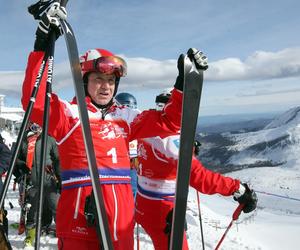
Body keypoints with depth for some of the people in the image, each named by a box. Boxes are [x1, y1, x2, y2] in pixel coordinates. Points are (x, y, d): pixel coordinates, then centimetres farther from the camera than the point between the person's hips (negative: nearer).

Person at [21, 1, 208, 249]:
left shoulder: (125, 117, 14)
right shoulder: (69, 112, 0)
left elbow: (169, 121, 15)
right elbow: (35, 101, -19)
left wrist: (183, 82, 4)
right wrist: (42, 47, -25)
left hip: (122, 208, 5)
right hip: (79, 209, -5)